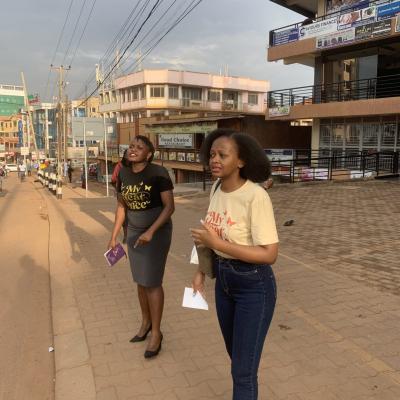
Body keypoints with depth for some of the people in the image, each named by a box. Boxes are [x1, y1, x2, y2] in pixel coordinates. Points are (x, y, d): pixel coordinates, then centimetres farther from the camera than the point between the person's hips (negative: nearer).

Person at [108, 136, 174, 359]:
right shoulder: (124, 174, -1)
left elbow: (170, 207, -20)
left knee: (152, 283, -2)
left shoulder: (158, 173, -19)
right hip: (135, 232, 6)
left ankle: (156, 332, 14)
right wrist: (114, 236, 6)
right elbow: (121, 206, 8)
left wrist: (151, 232, -28)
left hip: (157, 232, -6)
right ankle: (146, 322, 34)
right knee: (141, 280, 15)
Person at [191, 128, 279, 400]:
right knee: (238, 357, 26)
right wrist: (201, 271, 7)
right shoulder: (216, 189, -1)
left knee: (243, 370, 5)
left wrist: (217, 244, -27)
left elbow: (270, 254, -25)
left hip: (254, 286, -7)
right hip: (223, 280, 7)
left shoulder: (256, 196, -24)